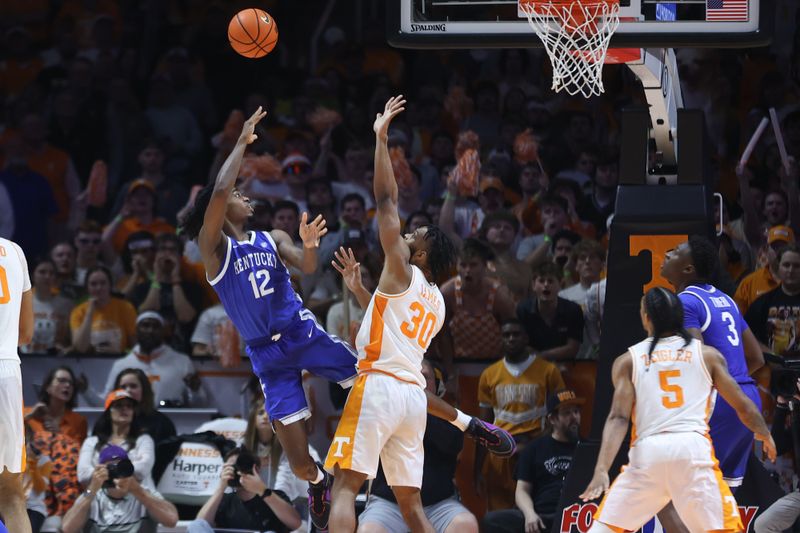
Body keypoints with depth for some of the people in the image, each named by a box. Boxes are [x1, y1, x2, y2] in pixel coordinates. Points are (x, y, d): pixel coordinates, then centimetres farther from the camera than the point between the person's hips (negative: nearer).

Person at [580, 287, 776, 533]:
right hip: (693, 448, 0)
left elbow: (618, 418, -1)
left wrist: (602, 470, -9)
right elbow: (743, 406, 17)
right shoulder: (707, 354, 14)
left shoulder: (628, 360, 12)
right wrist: (765, 434, 37)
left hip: (647, 451, 0)